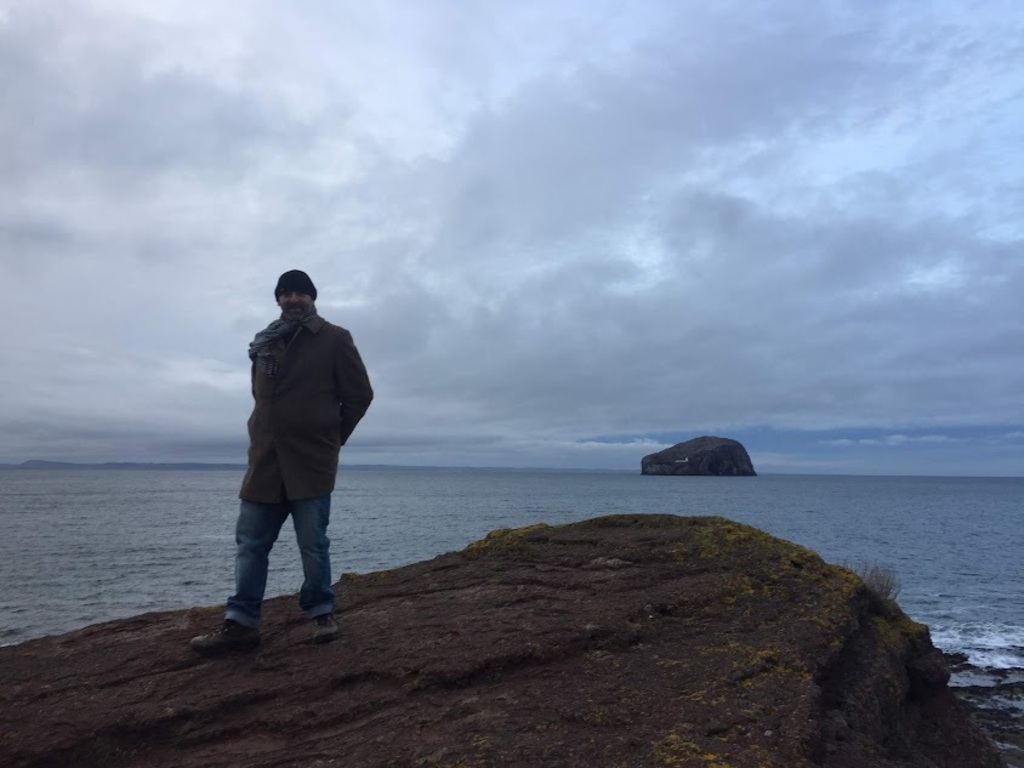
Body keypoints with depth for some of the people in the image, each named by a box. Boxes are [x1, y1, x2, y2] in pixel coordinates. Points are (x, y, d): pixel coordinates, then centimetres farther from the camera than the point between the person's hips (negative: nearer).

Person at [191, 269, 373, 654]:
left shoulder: (334, 339, -2)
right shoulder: (265, 342, 13)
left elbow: (359, 394, 0)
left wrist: (330, 437, 6)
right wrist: (270, 436, 14)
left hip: (310, 462, -5)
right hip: (265, 460, 5)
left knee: (313, 543, 3)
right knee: (250, 544, 6)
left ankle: (322, 613, 19)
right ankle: (241, 622, 15)